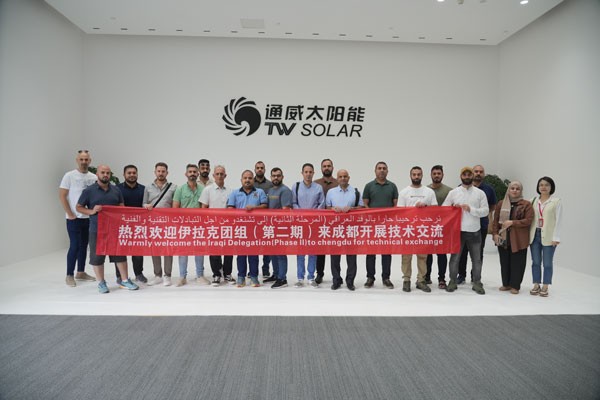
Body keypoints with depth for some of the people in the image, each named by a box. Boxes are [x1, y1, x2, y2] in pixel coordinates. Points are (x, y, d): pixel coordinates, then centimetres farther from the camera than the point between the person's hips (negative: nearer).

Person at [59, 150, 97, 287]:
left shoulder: (94, 177, 6)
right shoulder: (69, 176, -6)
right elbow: (62, 196, -7)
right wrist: (70, 214, -11)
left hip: (89, 217, 5)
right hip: (74, 218, -4)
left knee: (84, 245, 12)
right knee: (74, 246, -3)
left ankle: (81, 272, 24)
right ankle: (69, 275, 9)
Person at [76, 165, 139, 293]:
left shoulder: (116, 190, 8)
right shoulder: (89, 191, -1)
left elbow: (122, 207, 14)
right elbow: (79, 207, 4)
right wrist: (91, 211, -14)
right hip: (97, 230, -2)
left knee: (120, 254, 6)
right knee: (97, 256, 5)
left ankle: (125, 280, 18)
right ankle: (101, 283, 20)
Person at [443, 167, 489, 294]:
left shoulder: (480, 193, 4)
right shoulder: (453, 192, 4)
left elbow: (486, 211, -2)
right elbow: (443, 208, 5)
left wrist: (471, 209, -14)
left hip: (474, 231, 1)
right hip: (458, 230, -1)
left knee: (476, 259, 9)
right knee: (455, 258, 6)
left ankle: (477, 283, 21)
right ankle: (453, 281, 18)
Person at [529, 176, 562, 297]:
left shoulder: (556, 201, -2)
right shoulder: (534, 201, 8)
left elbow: (558, 220, -5)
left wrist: (555, 237, -10)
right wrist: (529, 234, 0)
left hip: (548, 236, -3)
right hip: (535, 235, 4)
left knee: (547, 263, 4)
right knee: (535, 262, 9)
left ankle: (545, 287, 13)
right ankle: (536, 285, 19)